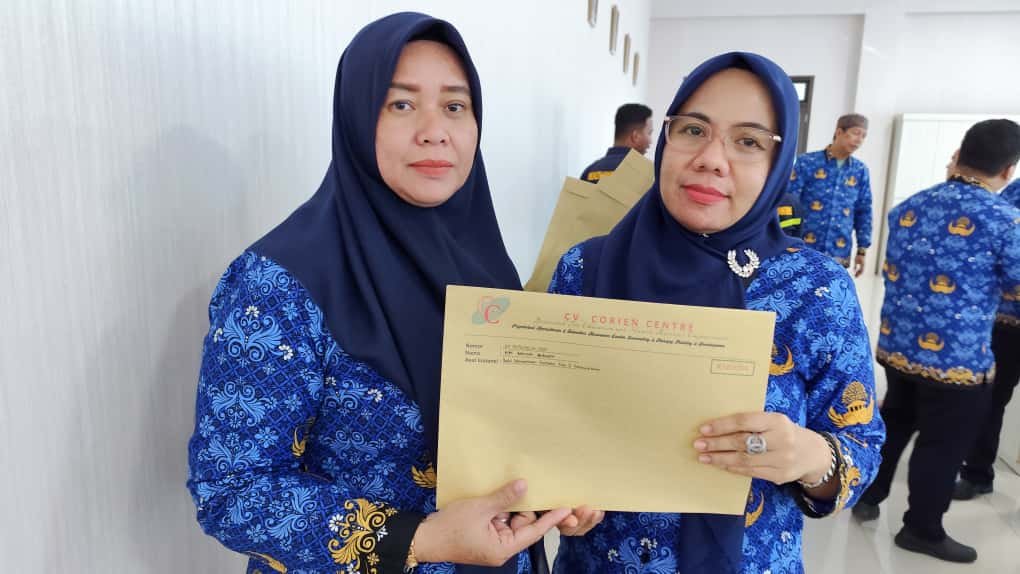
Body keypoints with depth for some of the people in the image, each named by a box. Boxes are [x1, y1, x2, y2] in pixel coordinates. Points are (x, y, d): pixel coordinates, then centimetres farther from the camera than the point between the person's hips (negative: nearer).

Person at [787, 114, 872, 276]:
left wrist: (862, 249, 8)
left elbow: (864, 212, 11)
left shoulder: (860, 171, 6)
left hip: (838, 254, 3)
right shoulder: (807, 162, -4)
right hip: (805, 250, -3)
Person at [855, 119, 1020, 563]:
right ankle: (922, 530, 28)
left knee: (894, 422, 24)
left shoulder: (908, 206, 1)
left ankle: (867, 496, 38)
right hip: (957, 359, -5)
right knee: (942, 446, 12)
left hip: (896, 346, 6)